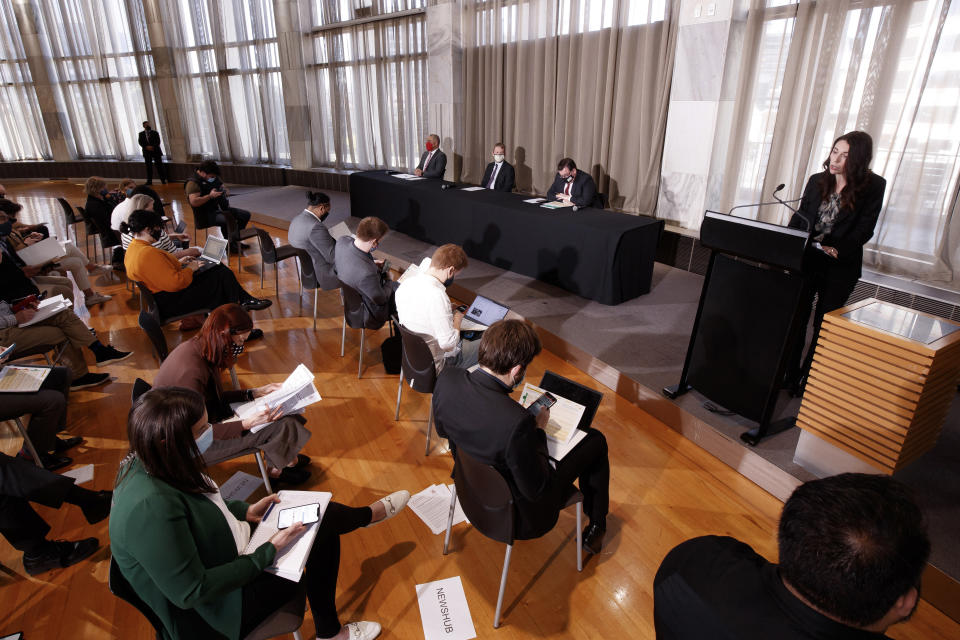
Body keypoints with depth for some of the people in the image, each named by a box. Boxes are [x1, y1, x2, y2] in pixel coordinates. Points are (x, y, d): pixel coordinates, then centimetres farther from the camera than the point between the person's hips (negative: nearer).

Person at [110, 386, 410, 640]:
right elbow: (191, 592, -32)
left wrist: (246, 511, 3)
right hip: (223, 607, -8)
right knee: (322, 528, -3)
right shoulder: (150, 507, -37)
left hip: (225, 556, 8)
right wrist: (269, 551, -24)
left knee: (325, 516, 4)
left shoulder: (150, 465, -9)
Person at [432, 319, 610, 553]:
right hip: (519, 517, -6)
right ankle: (596, 528, 32)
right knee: (595, 440, 9)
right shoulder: (516, 420, -40)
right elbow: (537, 490, -25)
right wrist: (537, 430, -13)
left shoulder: (447, 378, -21)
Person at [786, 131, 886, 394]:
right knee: (796, 317, 5)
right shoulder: (817, 181, 5)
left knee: (824, 324, 6)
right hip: (806, 259, 3)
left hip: (841, 266, -2)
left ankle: (807, 378, 15)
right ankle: (790, 373, 16)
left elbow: (864, 229, -8)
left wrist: (838, 249, -24)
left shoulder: (874, 185, -4)